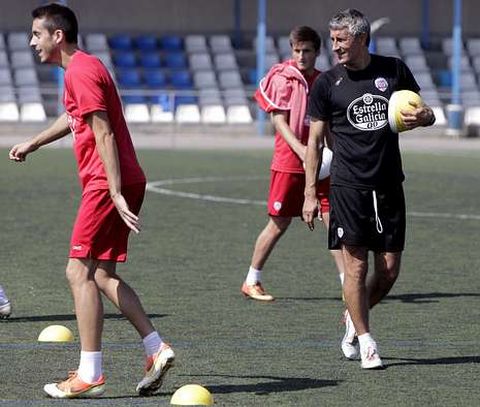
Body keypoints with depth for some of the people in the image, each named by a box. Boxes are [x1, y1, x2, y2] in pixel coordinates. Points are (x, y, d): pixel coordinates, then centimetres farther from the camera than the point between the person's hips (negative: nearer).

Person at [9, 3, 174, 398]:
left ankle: (90, 375, -8)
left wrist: (116, 193, -25)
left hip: (108, 185, -10)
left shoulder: (80, 72, -12)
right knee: (102, 275, 11)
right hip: (116, 183, 10)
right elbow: (72, 118, 39)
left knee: (80, 272, -8)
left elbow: (104, 135, -20)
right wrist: (32, 144, 51)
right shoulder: (84, 67, 19)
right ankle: (157, 349, 8)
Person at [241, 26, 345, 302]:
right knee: (279, 224, 2)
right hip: (288, 162, -4)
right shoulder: (282, 79, -4)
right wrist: (300, 149, -25)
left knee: (333, 219, -3)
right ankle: (252, 282, 17)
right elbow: (279, 121, -11)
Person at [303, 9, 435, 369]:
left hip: (389, 186, 2)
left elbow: (424, 111, 16)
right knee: (356, 264, -7)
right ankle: (365, 340, 5)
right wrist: (310, 193, 0)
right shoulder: (327, 83, 0)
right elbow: (315, 140, 5)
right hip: (348, 186, -2)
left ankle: (353, 320, 27)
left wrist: (422, 117, -10)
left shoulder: (394, 70, 5)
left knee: (389, 270, 3)